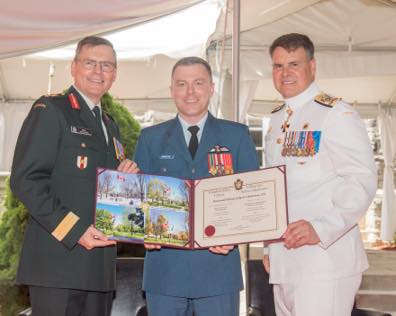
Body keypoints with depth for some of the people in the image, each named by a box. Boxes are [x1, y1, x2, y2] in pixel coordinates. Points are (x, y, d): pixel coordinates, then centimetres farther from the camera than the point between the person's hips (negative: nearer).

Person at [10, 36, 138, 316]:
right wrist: (75, 229, -18)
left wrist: (125, 175, 3)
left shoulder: (110, 125, 21)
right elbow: (25, 180, -12)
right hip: (59, 260, -7)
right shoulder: (49, 111, -3)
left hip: (100, 264, 7)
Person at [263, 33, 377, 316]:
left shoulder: (337, 114, -8)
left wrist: (321, 228, -27)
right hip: (282, 261, 7)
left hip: (325, 258, -7)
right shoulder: (276, 121, 16)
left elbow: (362, 181, -16)